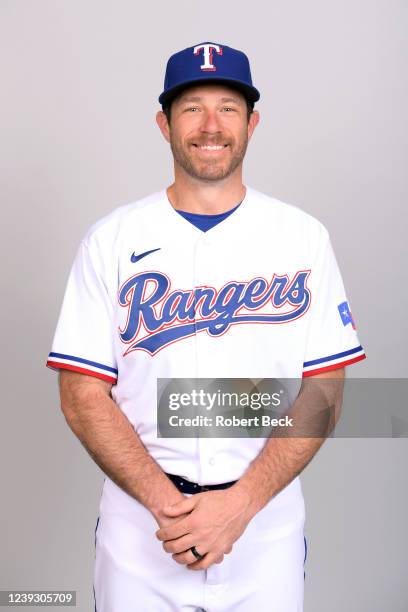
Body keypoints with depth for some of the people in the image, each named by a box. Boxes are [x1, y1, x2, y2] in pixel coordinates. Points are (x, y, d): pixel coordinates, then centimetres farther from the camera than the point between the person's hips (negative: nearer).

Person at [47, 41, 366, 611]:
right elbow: (82, 395, -5)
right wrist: (166, 501, -15)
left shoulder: (303, 236, -2)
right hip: (138, 520, 0)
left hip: (267, 519, 0)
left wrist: (240, 503, -14)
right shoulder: (113, 238, -3)